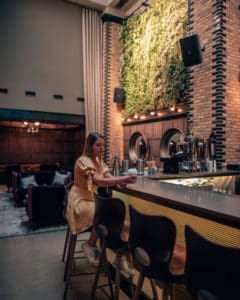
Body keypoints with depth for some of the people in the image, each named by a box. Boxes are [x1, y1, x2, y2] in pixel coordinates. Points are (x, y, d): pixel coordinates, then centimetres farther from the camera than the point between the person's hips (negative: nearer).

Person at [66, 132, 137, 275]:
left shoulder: (99, 161, 9)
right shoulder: (83, 161, -18)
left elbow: (110, 177, -3)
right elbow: (98, 181, -34)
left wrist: (121, 181, -26)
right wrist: (122, 179, -41)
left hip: (94, 199, 7)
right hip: (81, 202, -7)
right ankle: (90, 245, -4)